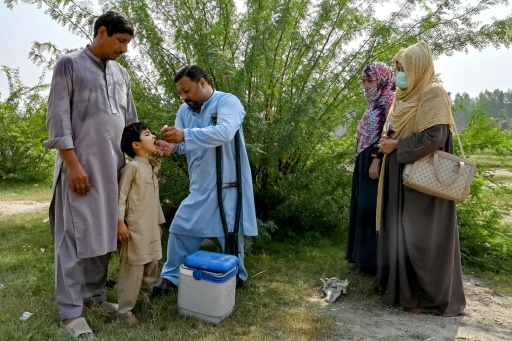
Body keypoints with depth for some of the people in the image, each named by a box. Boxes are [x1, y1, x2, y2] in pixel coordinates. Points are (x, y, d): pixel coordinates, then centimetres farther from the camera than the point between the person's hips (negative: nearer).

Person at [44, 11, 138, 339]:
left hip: (114, 166, 6)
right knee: (76, 235, -2)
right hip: (81, 164, -6)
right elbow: (58, 118, -8)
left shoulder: (121, 74, 16)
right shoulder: (70, 64, 0)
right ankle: (71, 310, 8)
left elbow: (131, 121, 20)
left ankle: (94, 294, 24)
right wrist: (73, 163, -15)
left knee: (104, 232, 10)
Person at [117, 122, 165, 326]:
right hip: (136, 227, -8)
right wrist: (120, 223, -19)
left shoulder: (153, 168, 14)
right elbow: (120, 196, -15)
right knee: (133, 267, -4)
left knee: (152, 265, 18)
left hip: (152, 227, 9)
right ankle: (125, 309, 8)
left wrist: (159, 222, 21)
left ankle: (144, 296, 36)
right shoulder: (132, 167, -13)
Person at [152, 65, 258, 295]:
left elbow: (224, 133, -30)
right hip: (200, 188, 6)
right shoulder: (185, 110, 8)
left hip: (228, 186, -5)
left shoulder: (228, 102, -11)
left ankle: (236, 278, 33)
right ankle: (171, 277, 26)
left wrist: (185, 135, -35)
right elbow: (183, 145, 4)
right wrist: (171, 145, -19)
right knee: (181, 229, 8)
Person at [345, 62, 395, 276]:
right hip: (365, 160, 10)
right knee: (363, 207, 13)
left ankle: (375, 260, 7)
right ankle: (363, 255, 25)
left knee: (373, 208, -5)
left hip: (376, 162, -10)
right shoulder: (375, 102, 17)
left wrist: (376, 160, -24)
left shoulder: (389, 100, -10)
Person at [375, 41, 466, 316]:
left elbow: (434, 137, -22)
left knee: (420, 237, -2)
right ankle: (400, 285, 27)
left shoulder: (433, 94, -12)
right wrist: (388, 142, 4)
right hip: (400, 177, 8)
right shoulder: (405, 96, 14)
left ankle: (428, 296, 13)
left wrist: (396, 146, -15)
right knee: (399, 233, 13)